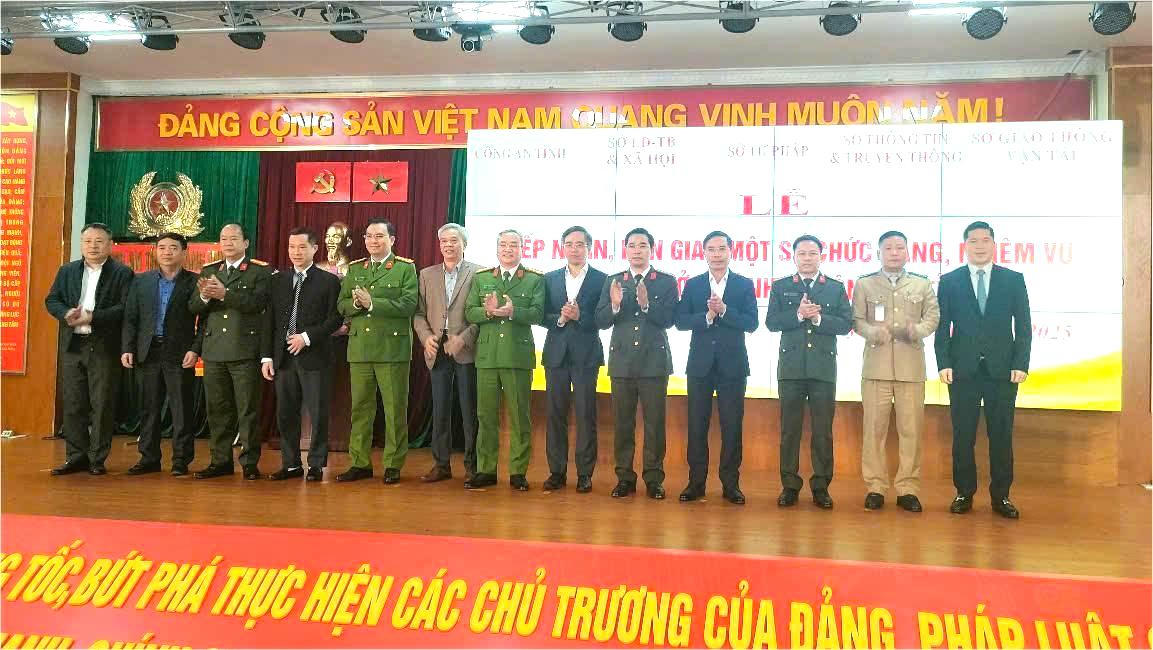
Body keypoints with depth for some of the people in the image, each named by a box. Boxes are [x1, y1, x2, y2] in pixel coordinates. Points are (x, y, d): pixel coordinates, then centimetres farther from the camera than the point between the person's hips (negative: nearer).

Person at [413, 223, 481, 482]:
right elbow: (419, 313, 10)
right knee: (439, 410, 8)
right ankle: (441, 464, 17)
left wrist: (463, 338, -15)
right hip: (437, 351, 4)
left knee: (470, 410, 1)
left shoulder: (478, 273, 0)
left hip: (466, 351, -3)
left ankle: (472, 465, 11)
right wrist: (426, 336, -7)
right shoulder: (427, 275, 13)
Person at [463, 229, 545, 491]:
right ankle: (485, 470, 15)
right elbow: (469, 312, 5)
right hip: (486, 355, 2)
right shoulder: (481, 278, 13)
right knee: (486, 415, 6)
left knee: (519, 416, 3)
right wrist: (487, 311, -15)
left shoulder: (535, 280, 4)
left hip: (519, 356, -2)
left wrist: (512, 312, -24)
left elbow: (537, 313, -8)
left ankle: (518, 472, 11)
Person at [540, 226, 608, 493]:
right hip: (556, 353, 3)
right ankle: (557, 471, 12)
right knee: (555, 413, 4)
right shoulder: (550, 278, 12)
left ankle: (585, 473, 7)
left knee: (586, 415, 0)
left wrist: (580, 316, -18)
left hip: (586, 355, -3)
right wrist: (560, 319, -12)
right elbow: (542, 316, 6)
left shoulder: (600, 279, 2)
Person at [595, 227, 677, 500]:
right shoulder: (612, 282, 9)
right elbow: (601, 321, 1)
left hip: (654, 360, -2)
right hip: (622, 360, 2)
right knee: (622, 422, 5)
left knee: (655, 422, 1)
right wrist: (615, 305, -17)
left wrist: (646, 304, -24)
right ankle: (625, 477, 15)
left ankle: (654, 478, 11)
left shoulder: (666, 282, 3)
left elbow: (668, 320, -8)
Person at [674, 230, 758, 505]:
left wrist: (724, 310, -18)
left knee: (732, 426, 2)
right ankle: (696, 482, 14)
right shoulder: (692, 285, 7)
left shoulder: (744, 284, 4)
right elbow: (681, 321, -3)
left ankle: (730, 484, 12)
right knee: (697, 425, 4)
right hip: (700, 364, 1)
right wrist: (707, 316, -17)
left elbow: (751, 323, -6)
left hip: (733, 364, -1)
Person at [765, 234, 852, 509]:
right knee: (789, 428, 4)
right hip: (791, 367, 0)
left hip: (824, 368, 0)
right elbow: (771, 322, -3)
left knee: (823, 430, 3)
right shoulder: (781, 287, 8)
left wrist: (819, 317, -15)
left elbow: (846, 324, -1)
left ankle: (821, 486, 12)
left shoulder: (836, 288, 9)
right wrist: (799, 314, -16)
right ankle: (789, 486, 12)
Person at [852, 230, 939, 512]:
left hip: (911, 366, 1)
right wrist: (873, 332, -16)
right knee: (874, 428, 0)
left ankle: (908, 489, 8)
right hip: (876, 365, -1)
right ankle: (875, 487, 8)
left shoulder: (922, 284, 14)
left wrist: (917, 330, -14)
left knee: (911, 429, 0)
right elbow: (857, 320, 4)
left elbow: (933, 316, 7)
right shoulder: (865, 284, 10)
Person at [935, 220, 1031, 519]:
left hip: (1002, 370, 0)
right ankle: (964, 493, 14)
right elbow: (942, 327, 4)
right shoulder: (949, 281, 6)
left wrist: (1021, 364, -5)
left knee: (1001, 435, 4)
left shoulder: (1014, 280, 7)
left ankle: (1001, 496, 14)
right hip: (963, 370, 0)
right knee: (962, 436, 4)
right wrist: (944, 364, -6)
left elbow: (1023, 326, 5)